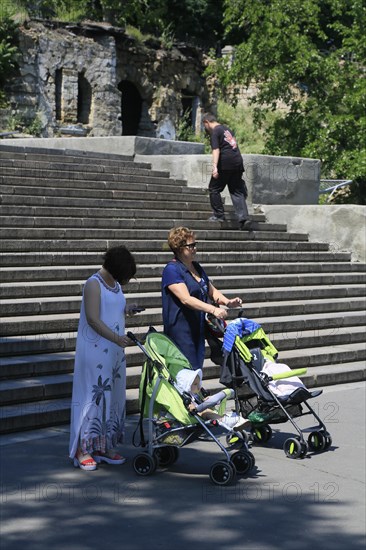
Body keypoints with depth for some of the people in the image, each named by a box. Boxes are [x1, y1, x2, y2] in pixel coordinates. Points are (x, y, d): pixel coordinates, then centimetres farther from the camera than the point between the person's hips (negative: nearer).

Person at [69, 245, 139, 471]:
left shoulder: (115, 284, 12)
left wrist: (126, 309, 3)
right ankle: (83, 450, 0)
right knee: (92, 396, -6)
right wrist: (116, 338, -31)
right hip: (95, 351, -8)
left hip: (114, 351, 8)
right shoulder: (94, 284, -13)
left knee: (113, 397, 10)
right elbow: (93, 319, -21)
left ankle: (104, 446, 18)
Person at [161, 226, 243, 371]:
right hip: (181, 330, -8)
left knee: (197, 368, 9)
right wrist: (213, 309, -32)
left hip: (199, 329, 8)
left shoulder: (197, 268, 14)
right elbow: (186, 299, -23)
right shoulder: (172, 270, -12)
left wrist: (227, 302, -2)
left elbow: (212, 291, 19)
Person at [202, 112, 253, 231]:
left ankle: (219, 215, 7)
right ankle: (244, 219, -6)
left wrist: (214, 167, -25)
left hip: (225, 164, -7)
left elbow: (216, 150, -17)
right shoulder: (227, 129, 22)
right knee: (237, 192, 6)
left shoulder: (214, 132, -4)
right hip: (238, 163, 7)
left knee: (214, 189, 8)